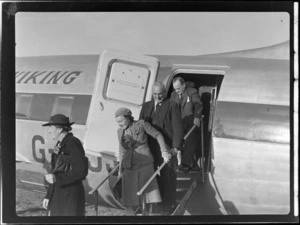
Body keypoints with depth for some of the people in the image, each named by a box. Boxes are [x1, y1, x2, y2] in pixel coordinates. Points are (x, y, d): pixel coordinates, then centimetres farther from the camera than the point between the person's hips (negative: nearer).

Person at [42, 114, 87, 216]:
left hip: (71, 196, -9)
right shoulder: (60, 144, 12)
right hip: (58, 196, 9)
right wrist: (48, 196, 16)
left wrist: (57, 178, -21)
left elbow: (81, 172, -19)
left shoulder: (73, 143, -14)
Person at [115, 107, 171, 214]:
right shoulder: (120, 132, 9)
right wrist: (121, 169, 17)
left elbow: (158, 135, 0)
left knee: (150, 192, -9)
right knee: (132, 198, 4)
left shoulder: (141, 124, -4)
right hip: (129, 168, 4)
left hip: (145, 165, -4)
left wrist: (164, 151, -9)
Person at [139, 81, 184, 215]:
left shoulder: (172, 107, -2)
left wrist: (176, 147, -15)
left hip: (167, 148, -4)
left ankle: (169, 204, 17)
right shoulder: (146, 106, 14)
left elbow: (177, 129, -7)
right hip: (150, 147, 4)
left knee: (168, 176, 4)